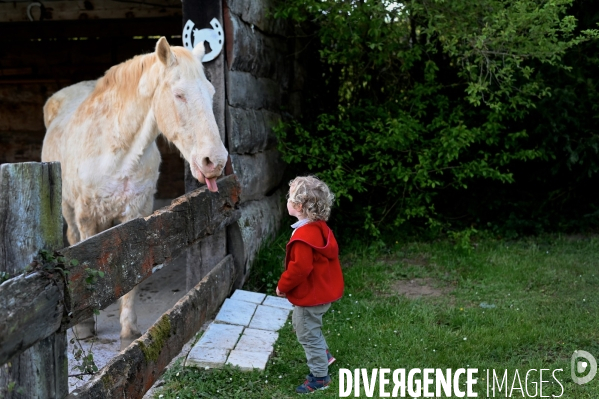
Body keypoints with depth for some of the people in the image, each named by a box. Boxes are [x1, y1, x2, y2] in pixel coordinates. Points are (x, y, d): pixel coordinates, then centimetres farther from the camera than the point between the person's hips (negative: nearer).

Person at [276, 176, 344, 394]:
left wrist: (283, 286, -13)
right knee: (301, 325, 28)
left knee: (308, 334, 5)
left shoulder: (304, 235, -29)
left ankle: (320, 377, 18)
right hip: (322, 289, 10)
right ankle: (323, 355, 40)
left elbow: (300, 268, -30)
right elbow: (331, 254, 13)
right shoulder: (319, 227, 1)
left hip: (310, 295, -10)